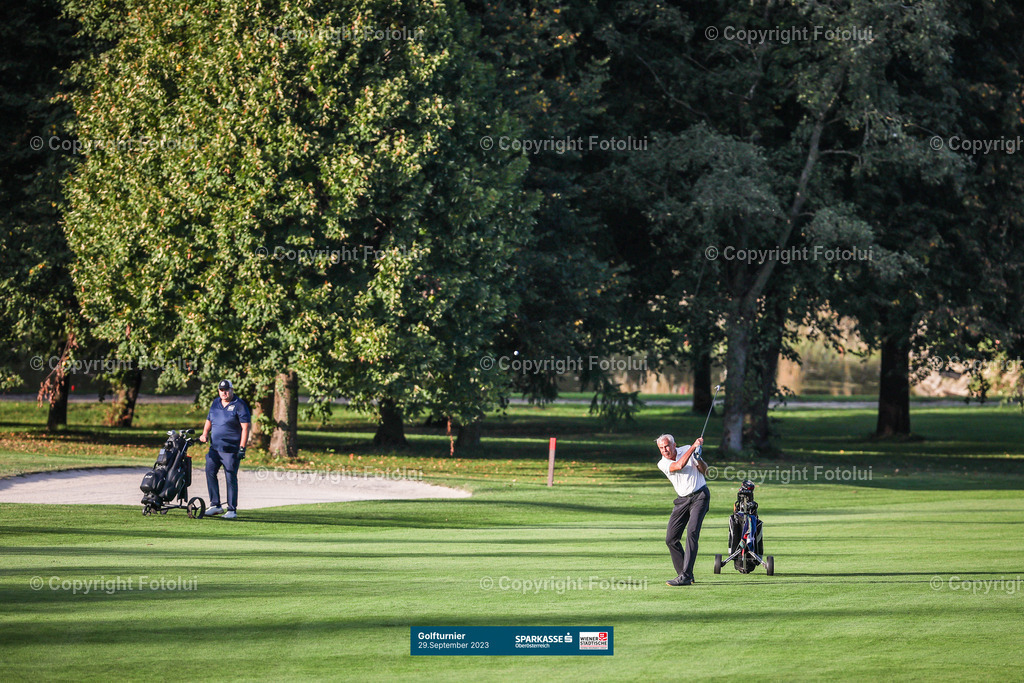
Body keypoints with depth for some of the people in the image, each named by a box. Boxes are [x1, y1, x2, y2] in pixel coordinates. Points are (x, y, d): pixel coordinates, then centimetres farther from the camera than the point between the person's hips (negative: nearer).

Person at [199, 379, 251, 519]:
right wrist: (205, 434, 6)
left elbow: (245, 427, -10)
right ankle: (215, 505, 9)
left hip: (231, 450, -6)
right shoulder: (216, 403, 13)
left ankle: (232, 510, 3)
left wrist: (242, 448, -16)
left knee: (231, 479, -4)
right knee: (210, 472, -1)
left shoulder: (239, 405, -6)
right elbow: (209, 420, 25)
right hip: (215, 447, 6)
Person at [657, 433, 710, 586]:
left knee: (692, 532, -21)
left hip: (700, 495, -4)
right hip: (682, 499, 4)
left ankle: (685, 576, -25)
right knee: (671, 539, -3)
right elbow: (679, 465, -23)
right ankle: (685, 574, 11)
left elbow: (705, 470, 1)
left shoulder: (688, 450, -2)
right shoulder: (662, 464, -3)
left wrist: (698, 459, -19)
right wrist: (694, 446, -21)